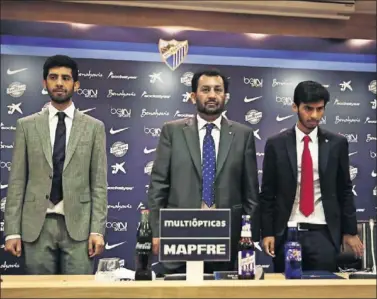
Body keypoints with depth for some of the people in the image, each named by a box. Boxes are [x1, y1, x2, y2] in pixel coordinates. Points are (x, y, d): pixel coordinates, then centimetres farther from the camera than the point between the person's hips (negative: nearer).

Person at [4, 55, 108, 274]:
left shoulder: (94, 127, 4)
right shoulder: (27, 125, 6)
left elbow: (99, 183, 1)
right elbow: (17, 181, 4)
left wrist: (98, 230, -6)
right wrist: (12, 230, -1)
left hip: (78, 225, -1)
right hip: (37, 225, 1)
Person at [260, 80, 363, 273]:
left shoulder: (337, 143, 3)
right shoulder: (276, 144, 0)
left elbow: (345, 190, 8)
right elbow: (267, 193, 2)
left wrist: (350, 231, 7)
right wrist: (267, 232, -2)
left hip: (324, 233, 0)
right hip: (286, 233, 0)